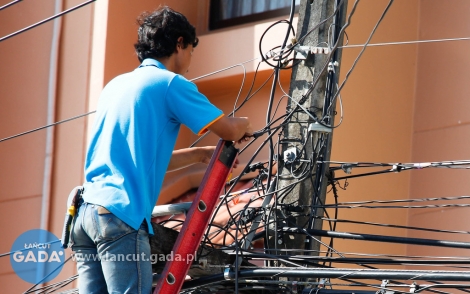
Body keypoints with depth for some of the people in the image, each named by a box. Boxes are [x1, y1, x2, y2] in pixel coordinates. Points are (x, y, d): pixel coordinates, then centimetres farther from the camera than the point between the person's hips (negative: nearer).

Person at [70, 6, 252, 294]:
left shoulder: (117, 84, 23)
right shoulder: (171, 83, -1)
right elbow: (229, 130, 0)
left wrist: (204, 153, 31)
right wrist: (245, 125, 23)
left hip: (87, 213, 8)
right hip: (121, 216, -8)